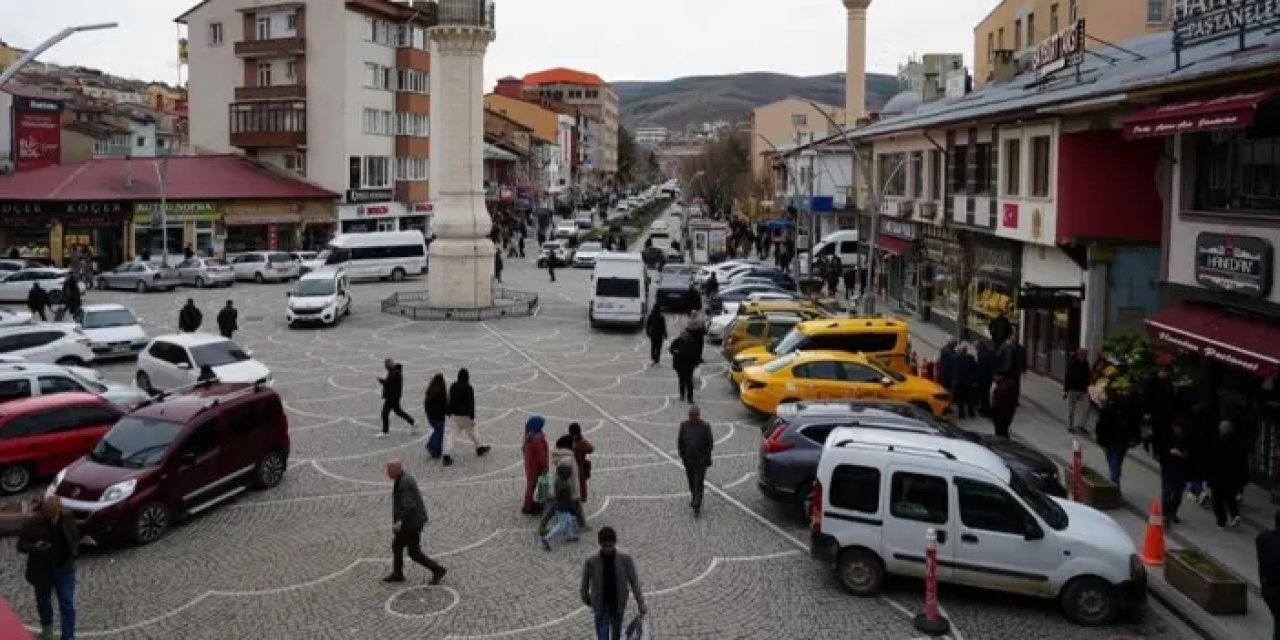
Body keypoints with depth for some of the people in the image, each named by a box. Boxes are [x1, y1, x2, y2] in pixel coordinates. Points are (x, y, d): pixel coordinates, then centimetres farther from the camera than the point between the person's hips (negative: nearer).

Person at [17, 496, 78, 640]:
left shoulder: (68, 521, -6)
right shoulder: (33, 524, -14)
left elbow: (76, 539, 10)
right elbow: (21, 546, -8)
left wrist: (73, 549, -10)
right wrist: (34, 547, -28)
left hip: (65, 569, 0)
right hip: (42, 571, 0)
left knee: (67, 603, -5)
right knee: (43, 600, 21)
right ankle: (47, 626, 48)